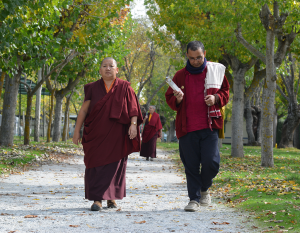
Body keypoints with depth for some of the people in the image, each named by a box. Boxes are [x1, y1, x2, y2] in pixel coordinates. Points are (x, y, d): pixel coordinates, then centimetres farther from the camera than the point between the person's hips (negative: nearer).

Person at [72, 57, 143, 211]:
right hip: (96, 134, 0)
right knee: (96, 165, -6)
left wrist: (133, 124, -14)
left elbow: (133, 109, 2)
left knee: (114, 166, 2)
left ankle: (111, 197, 15)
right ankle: (97, 199, -6)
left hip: (117, 135, 0)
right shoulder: (93, 88, 8)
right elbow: (83, 110, 8)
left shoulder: (124, 87, 6)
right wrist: (77, 130, 4)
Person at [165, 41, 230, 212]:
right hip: (187, 128, 1)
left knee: (211, 161, -10)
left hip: (209, 126, -1)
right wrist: (177, 99, -10)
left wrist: (216, 98, -7)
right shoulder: (180, 76, 9)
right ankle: (194, 199, 11)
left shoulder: (216, 71, 8)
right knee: (191, 165, 1)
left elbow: (225, 92, 15)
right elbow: (169, 98, 13)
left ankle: (204, 188, 18)